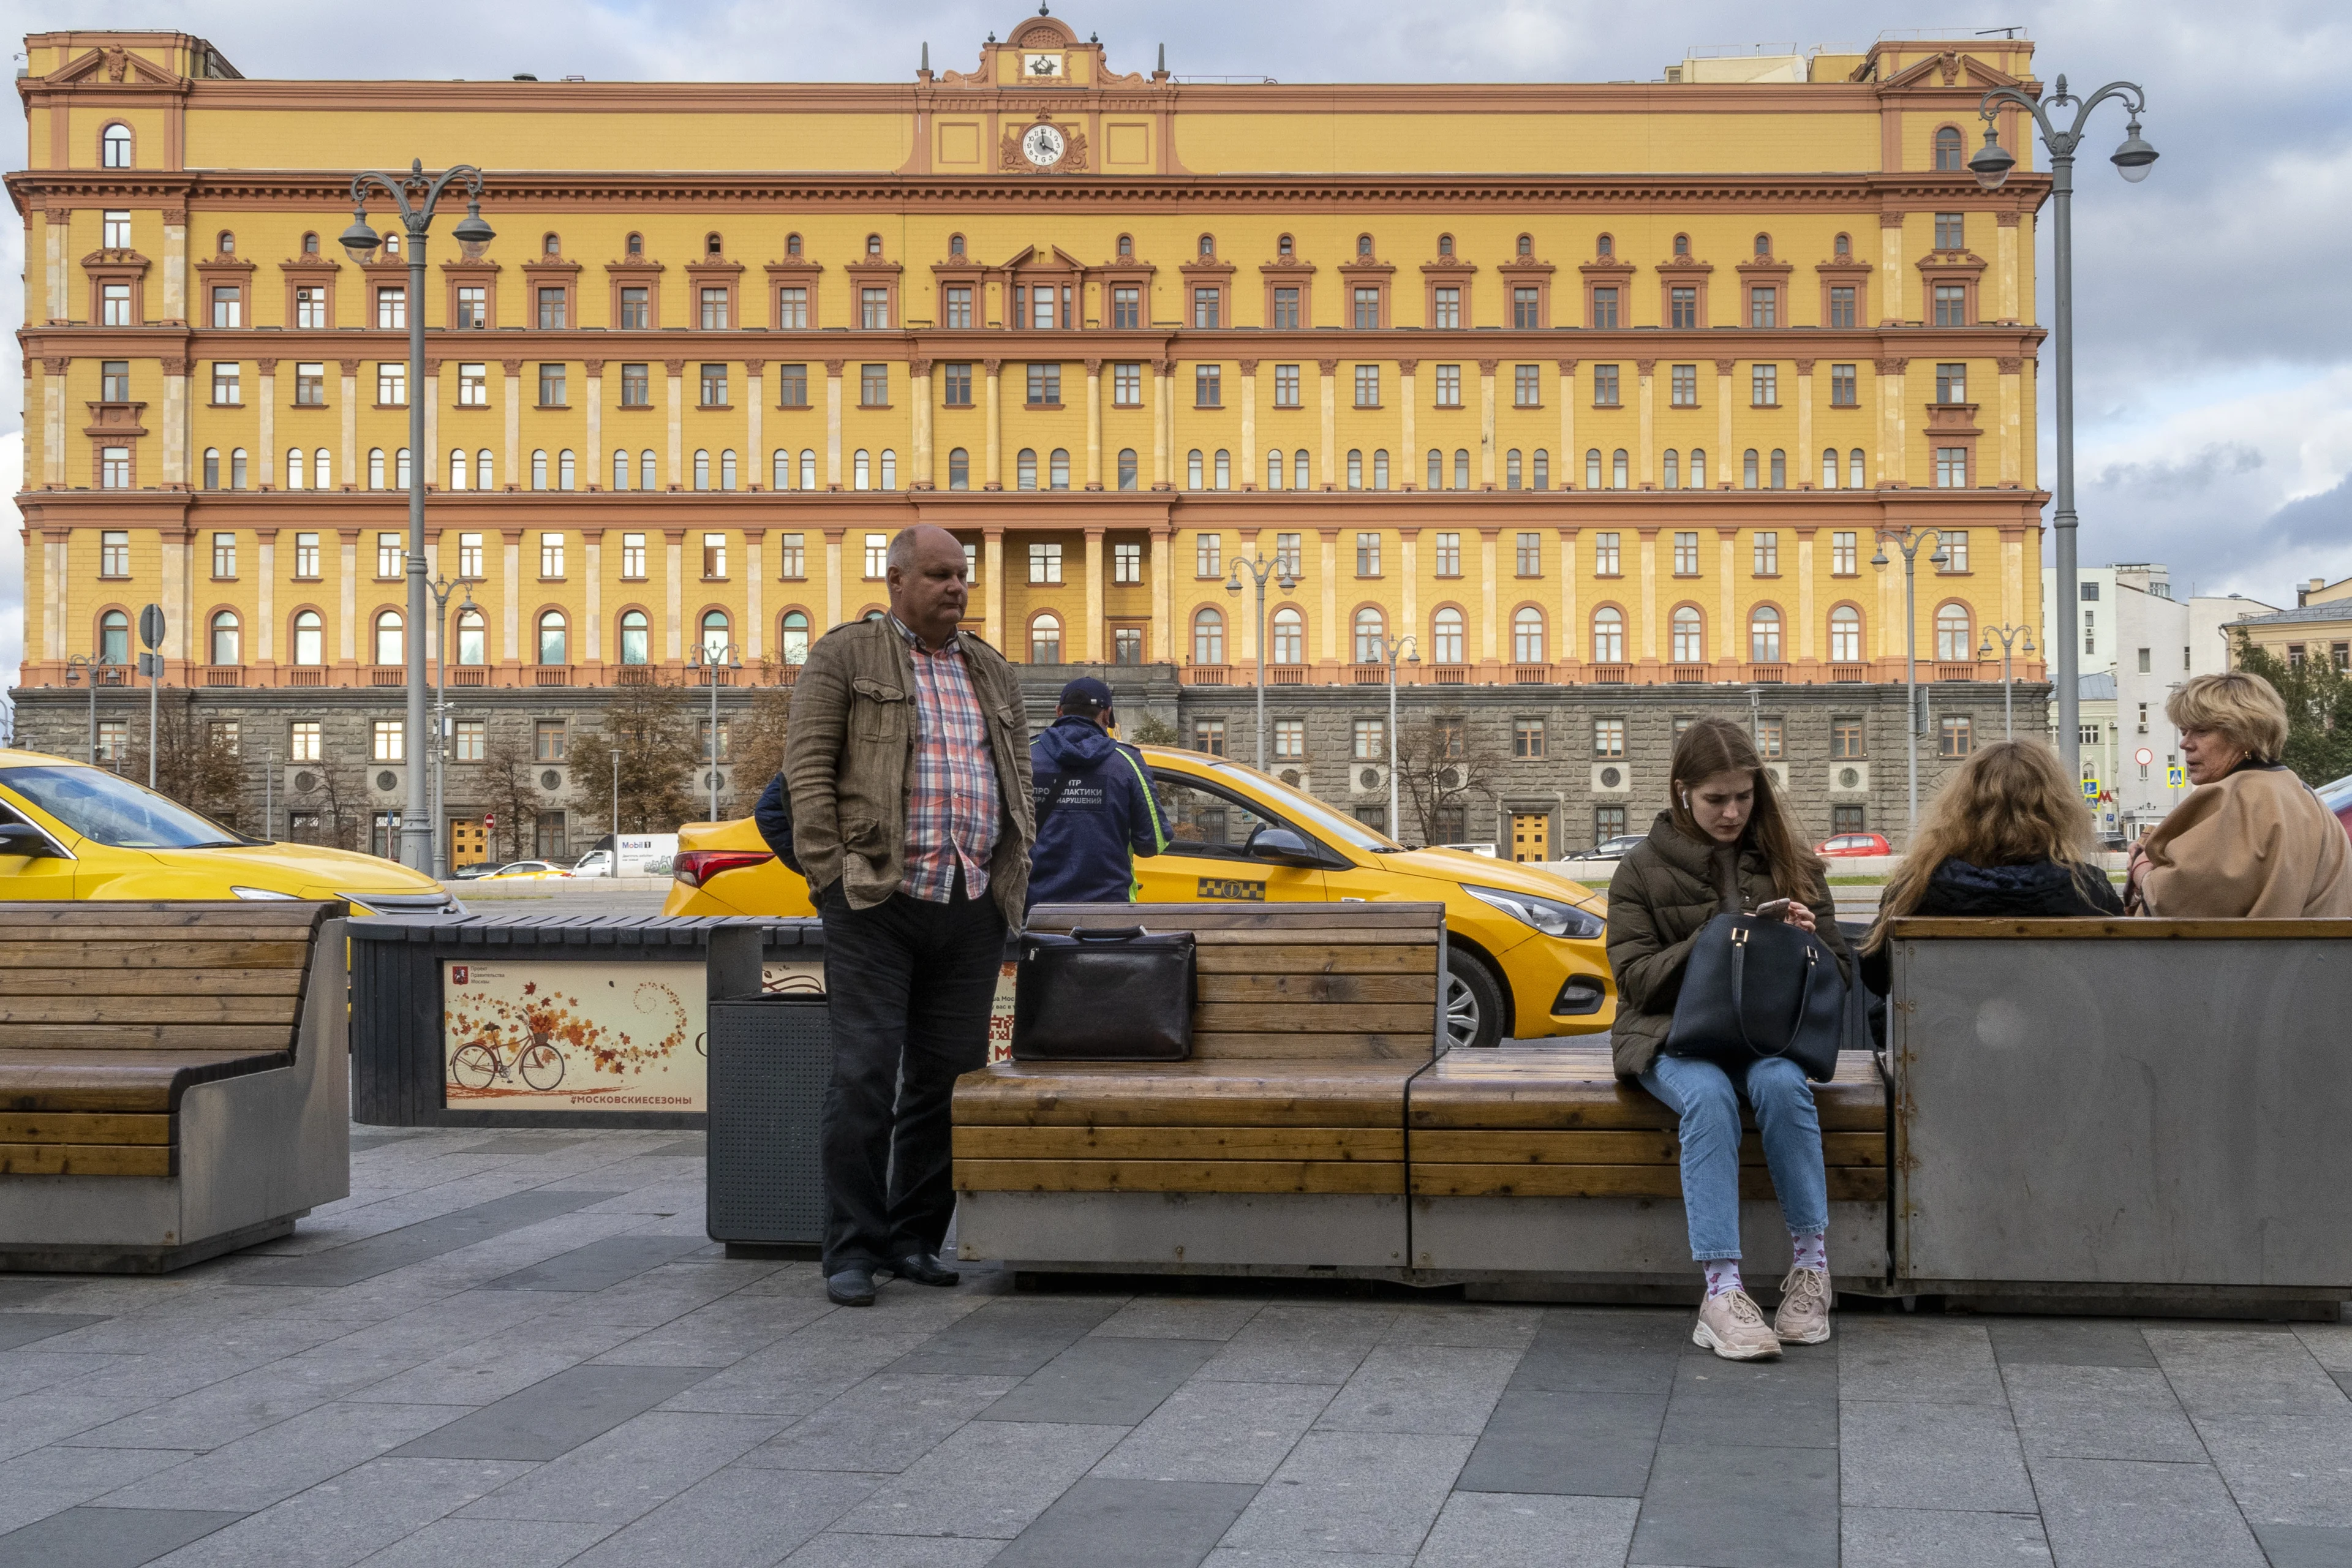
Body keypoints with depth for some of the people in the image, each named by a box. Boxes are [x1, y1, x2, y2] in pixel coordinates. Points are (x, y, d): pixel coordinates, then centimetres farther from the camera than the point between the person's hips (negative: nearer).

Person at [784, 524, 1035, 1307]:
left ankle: (915, 1240, 17)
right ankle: (851, 1251, -3)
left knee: (948, 1078, 6)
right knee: (865, 1075, -8)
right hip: (876, 903, -5)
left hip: (973, 912, 5)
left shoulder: (993, 673, 18)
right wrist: (832, 877, -10)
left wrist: (1012, 879, 10)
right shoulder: (845, 656, 2)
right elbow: (806, 768, -3)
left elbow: (1018, 782, 21)